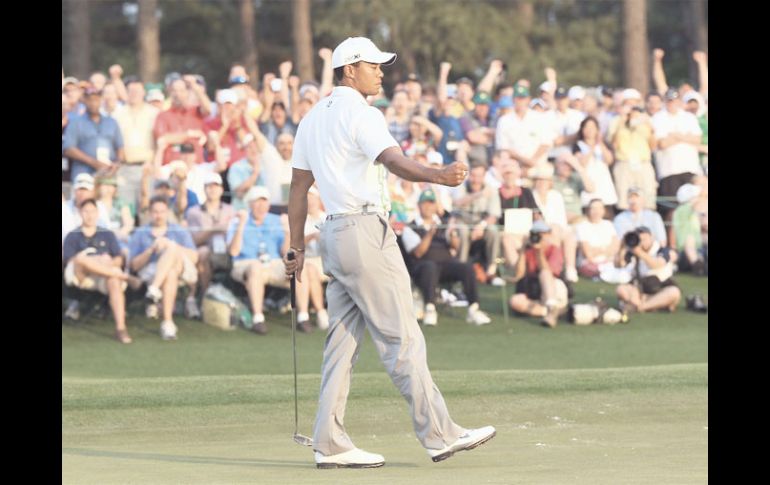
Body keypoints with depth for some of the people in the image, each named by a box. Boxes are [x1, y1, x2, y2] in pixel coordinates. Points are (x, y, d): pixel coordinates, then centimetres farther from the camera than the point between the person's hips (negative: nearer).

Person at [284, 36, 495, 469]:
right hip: (366, 231, -9)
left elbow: (299, 188, 20)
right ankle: (439, 434, -6)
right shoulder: (360, 113, -9)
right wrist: (438, 175, -44)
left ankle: (330, 444, 5)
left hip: (333, 234, 9)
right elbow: (394, 161, -27)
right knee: (403, 338, -7)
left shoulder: (312, 119, 18)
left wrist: (297, 249, 24)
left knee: (343, 340, 8)